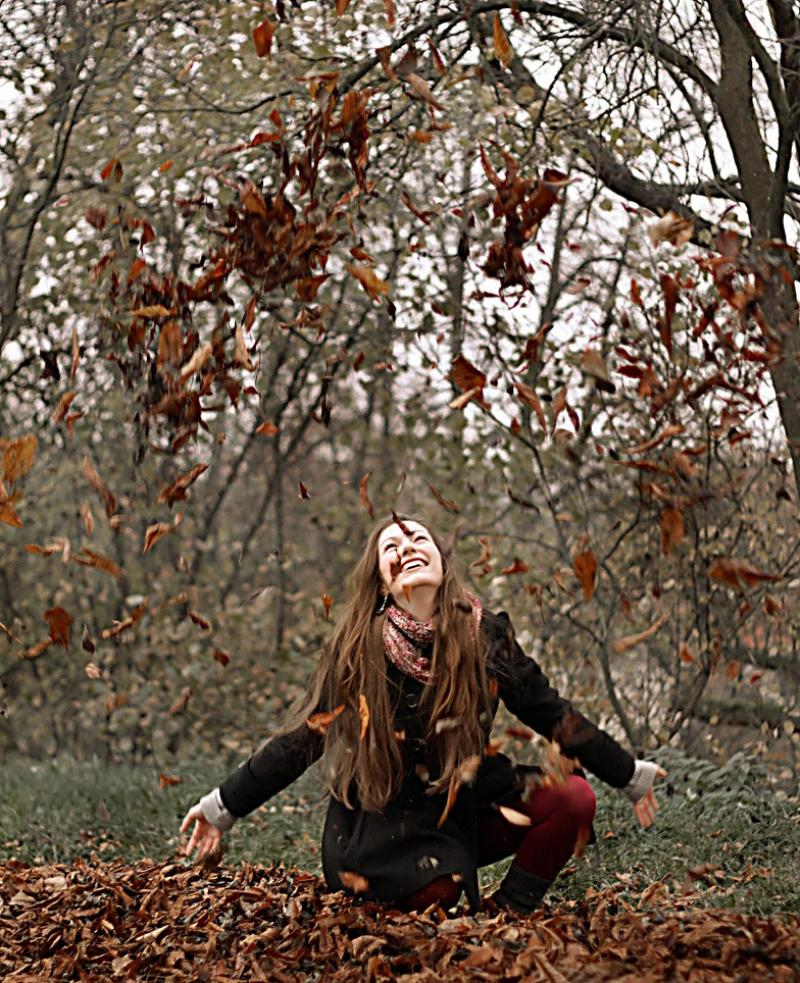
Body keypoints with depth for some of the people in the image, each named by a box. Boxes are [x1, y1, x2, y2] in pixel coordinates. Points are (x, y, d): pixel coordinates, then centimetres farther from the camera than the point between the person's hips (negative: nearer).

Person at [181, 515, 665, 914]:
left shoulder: (484, 635, -5)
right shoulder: (357, 648, -10)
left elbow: (552, 714, 3)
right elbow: (304, 738, -3)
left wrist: (631, 777, 8)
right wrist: (223, 807, -5)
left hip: (466, 813, 3)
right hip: (381, 829, -3)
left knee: (574, 797, -18)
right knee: (434, 893, -33)